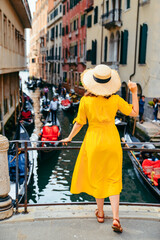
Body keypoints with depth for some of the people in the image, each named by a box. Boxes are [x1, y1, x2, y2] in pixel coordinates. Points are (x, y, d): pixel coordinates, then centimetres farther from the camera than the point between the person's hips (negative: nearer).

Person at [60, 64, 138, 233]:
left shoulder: (85, 101, -11)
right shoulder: (115, 100, -8)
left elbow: (79, 123, -4)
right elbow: (134, 113, 0)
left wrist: (69, 138, 11)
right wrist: (134, 93, 5)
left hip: (93, 140, -1)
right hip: (112, 140, 1)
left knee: (97, 178, 16)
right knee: (113, 180, 10)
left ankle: (100, 213, 31)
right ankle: (116, 219, 4)